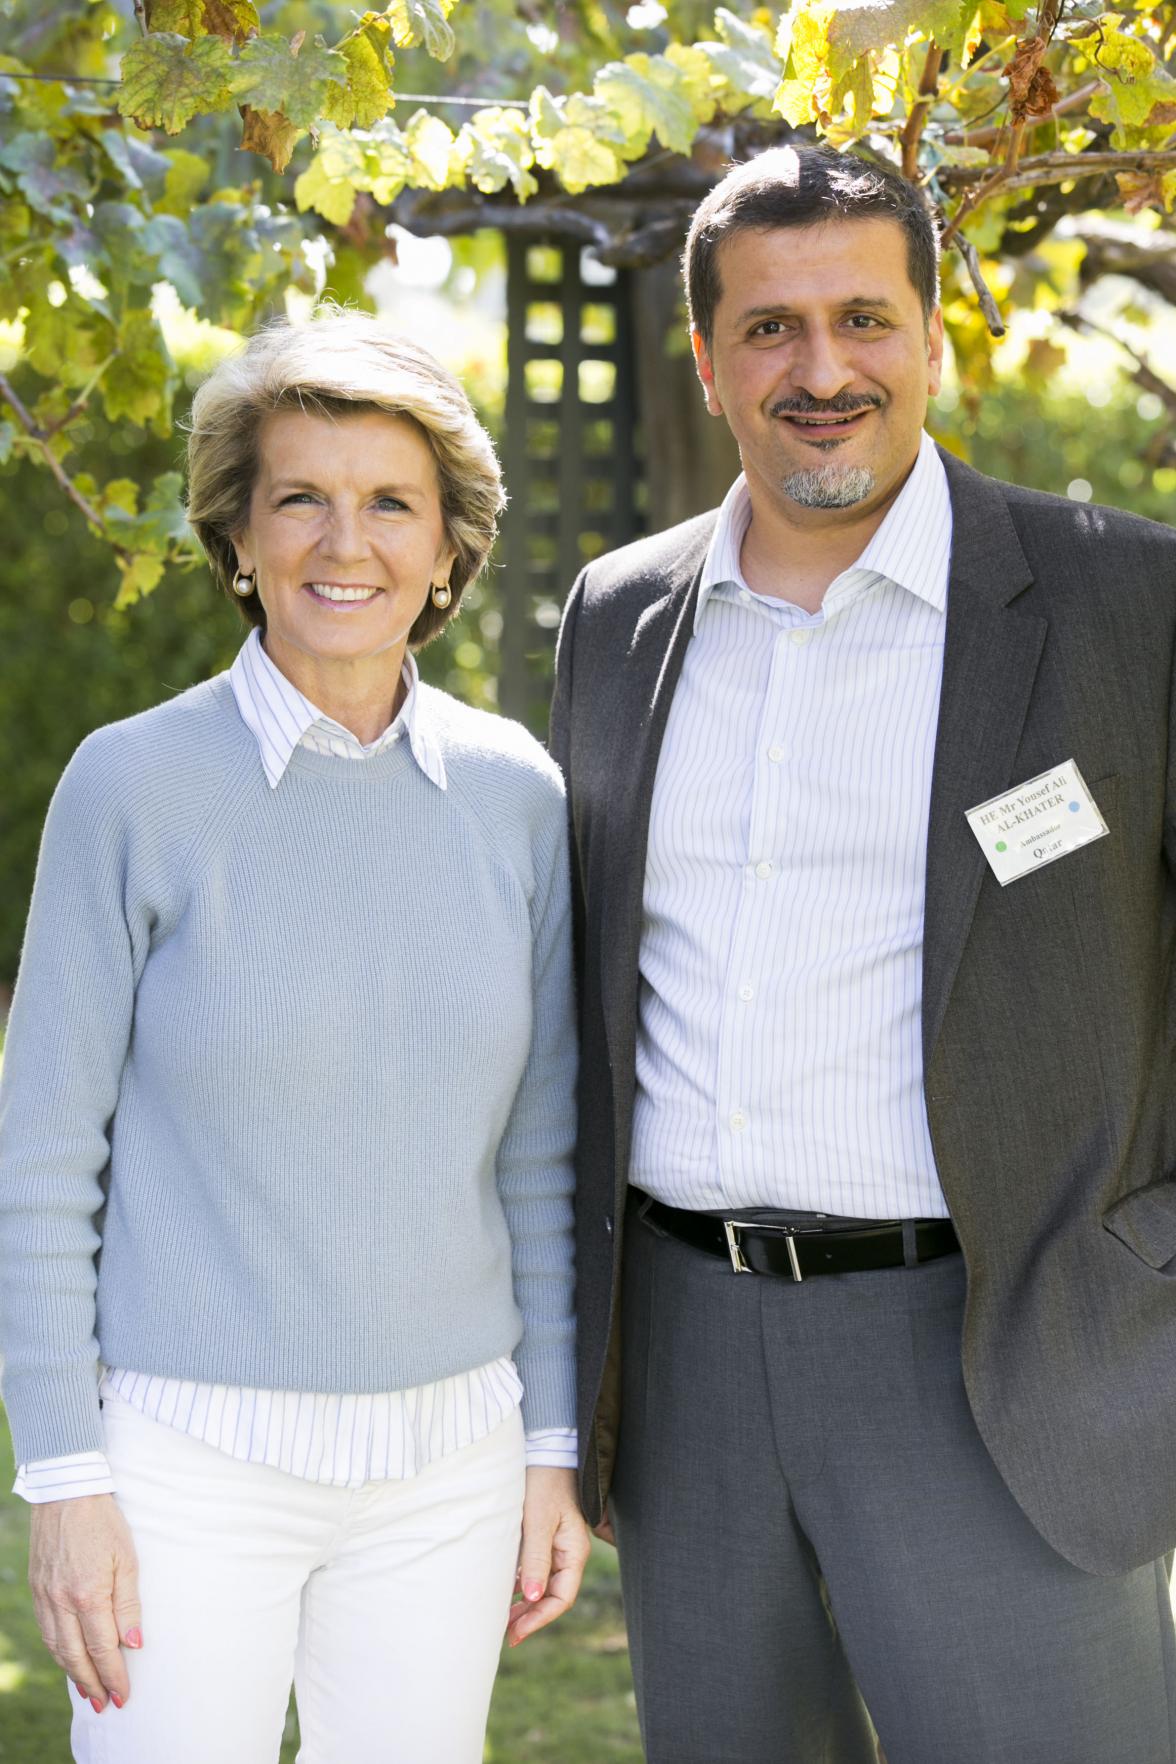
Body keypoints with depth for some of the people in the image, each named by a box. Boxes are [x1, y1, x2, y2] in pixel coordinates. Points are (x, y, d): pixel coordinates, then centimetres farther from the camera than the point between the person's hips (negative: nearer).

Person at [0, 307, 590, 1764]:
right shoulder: (133, 786, -8)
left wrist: (553, 1448, 7)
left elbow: (538, 1150, 9)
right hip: (192, 1451, -3)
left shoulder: (514, 794, 2)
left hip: (446, 1464, 3)